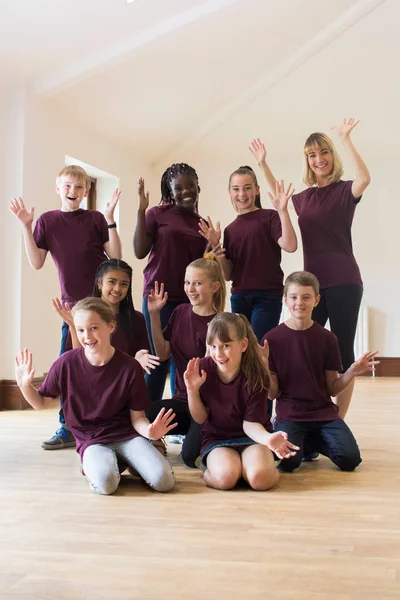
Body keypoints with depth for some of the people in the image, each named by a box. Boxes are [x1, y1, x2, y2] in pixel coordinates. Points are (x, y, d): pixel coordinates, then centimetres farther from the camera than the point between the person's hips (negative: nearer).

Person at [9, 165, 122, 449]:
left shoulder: (96, 219, 1)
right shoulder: (47, 220, 5)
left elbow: (116, 257, -6)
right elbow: (37, 263, -1)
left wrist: (110, 220, -13)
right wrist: (26, 226, -7)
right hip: (73, 304, 2)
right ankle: (67, 428, 13)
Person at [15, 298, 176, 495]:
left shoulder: (129, 367, -10)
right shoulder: (66, 363, -8)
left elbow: (137, 417, -4)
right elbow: (40, 402, 5)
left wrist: (150, 431, -27)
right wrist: (25, 385, -16)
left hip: (127, 434, 1)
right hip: (91, 441, 0)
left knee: (163, 481, -21)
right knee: (105, 483, -32)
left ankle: (126, 461, 9)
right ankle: (92, 464, 3)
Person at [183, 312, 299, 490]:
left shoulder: (257, 375, -18)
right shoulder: (203, 368, -12)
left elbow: (250, 422, -12)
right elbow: (200, 419, -2)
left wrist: (268, 438, -35)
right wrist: (192, 390, -19)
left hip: (251, 436, -1)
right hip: (216, 438, 1)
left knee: (260, 477, -32)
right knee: (225, 477, -32)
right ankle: (211, 464, 3)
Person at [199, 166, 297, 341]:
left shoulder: (269, 216, -1)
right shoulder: (230, 230, 12)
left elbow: (290, 246, -17)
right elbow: (227, 274, 10)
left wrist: (283, 211, -23)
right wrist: (215, 246, -2)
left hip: (267, 296, -5)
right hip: (238, 297, 5)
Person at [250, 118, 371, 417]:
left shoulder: (345, 190, -2)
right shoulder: (304, 197, 14)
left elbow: (364, 179, -25)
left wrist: (346, 139, -25)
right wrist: (264, 165, 27)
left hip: (343, 281, -5)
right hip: (312, 282, 6)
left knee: (342, 350, -2)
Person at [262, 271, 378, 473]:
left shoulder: (327, 338, 1)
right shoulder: (272, 339, -3)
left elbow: (332, 389, 5)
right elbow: (272, 393, -2)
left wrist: (352, 372, -13)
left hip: (324, 412, 2)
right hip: (289, 414, -2)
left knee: (350, 458, -20)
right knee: (289, 460, -29)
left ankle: (314, 441, 13)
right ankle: (300, 439, 8)